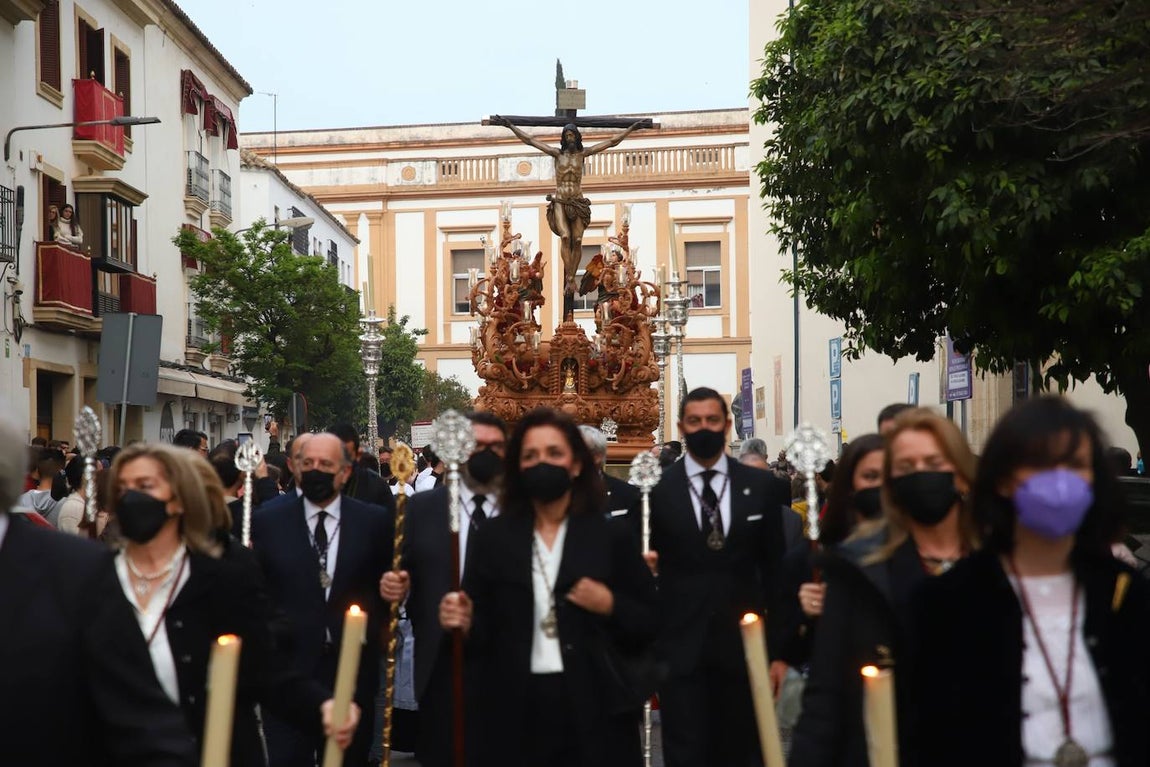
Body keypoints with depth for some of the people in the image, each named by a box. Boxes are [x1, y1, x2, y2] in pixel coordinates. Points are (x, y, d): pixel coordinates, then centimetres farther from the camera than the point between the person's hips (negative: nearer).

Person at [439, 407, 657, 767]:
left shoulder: (611, 535, 2)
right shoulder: (494, 537, 5)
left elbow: (649, 625, 3)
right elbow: (481, 632, 2)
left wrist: (611, 606, -14)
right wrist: (464, 621, -18)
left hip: (591, 709, -1)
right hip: (514, 712, 1)